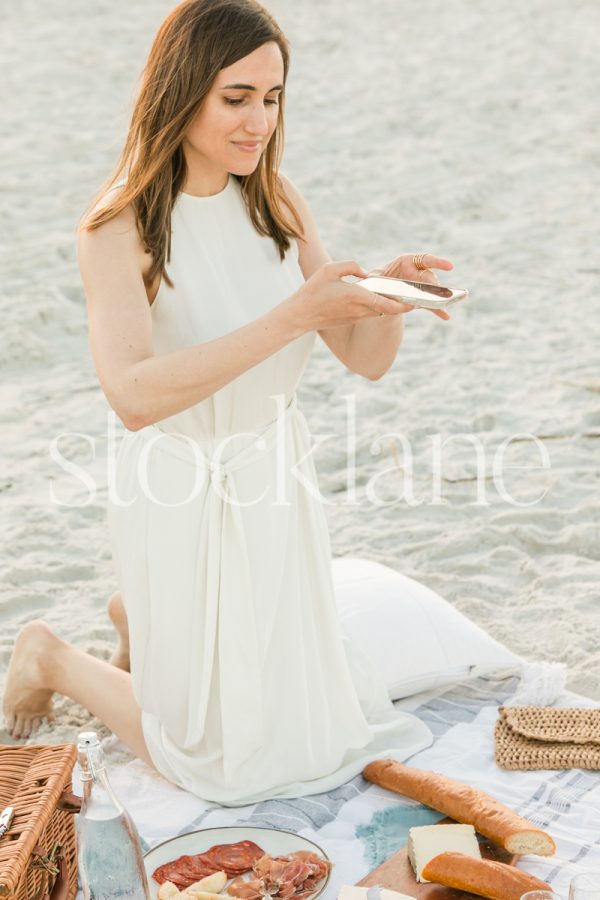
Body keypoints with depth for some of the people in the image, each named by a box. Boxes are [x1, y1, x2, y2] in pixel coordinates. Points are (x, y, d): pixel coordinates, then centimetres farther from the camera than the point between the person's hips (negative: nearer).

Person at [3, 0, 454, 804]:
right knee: (223, 755, 9)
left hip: (277, 493, 6)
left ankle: (142, 621, 39)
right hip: (183, 500, -6)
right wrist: (291, 316, -38)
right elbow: (133, 394, -34)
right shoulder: (120, 227, -19)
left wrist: (389, 294, -24)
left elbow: (366, 359, -2)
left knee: (303, 723, 21)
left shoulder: (277, 204, -3)